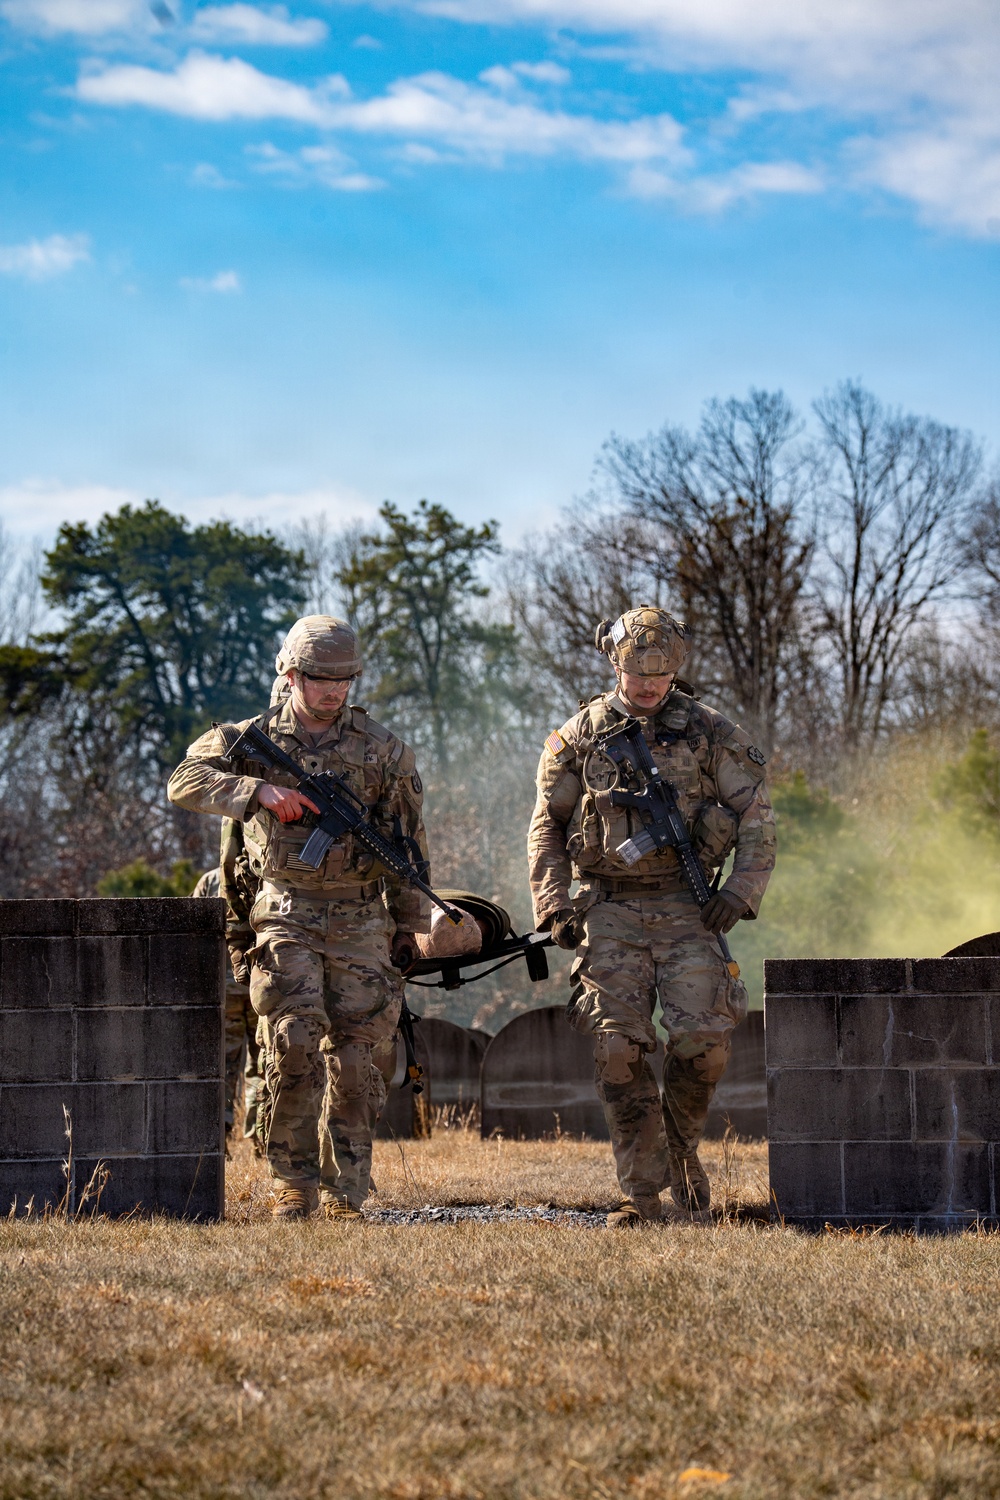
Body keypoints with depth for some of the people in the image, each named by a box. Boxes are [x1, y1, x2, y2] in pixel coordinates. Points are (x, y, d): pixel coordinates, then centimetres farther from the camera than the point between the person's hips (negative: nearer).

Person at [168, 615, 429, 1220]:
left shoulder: (382, 749, 6)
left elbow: (409, 843, 10)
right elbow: (185, 782, -9)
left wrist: (409, 929, 8)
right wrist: (258, 790, -23)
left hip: (361, 921, 1)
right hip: (287, 915, -1)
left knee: (356, 1062, -2)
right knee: (294, 1043, -16)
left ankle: (345, 1195, 6)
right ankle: (294, 1184, -5)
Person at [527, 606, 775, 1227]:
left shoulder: (711, 733, 2)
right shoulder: (582, 736, 5)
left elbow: (758, 817, 5)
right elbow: (547, 826, 10)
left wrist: (743, 890, -8)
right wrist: (553, 905, 0)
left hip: (687, 910, 0)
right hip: (610, 912, 1)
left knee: (704, 1041, -12)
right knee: (620, 1050, -7)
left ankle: (681, 1144, 17)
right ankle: (642, 1193, 0)